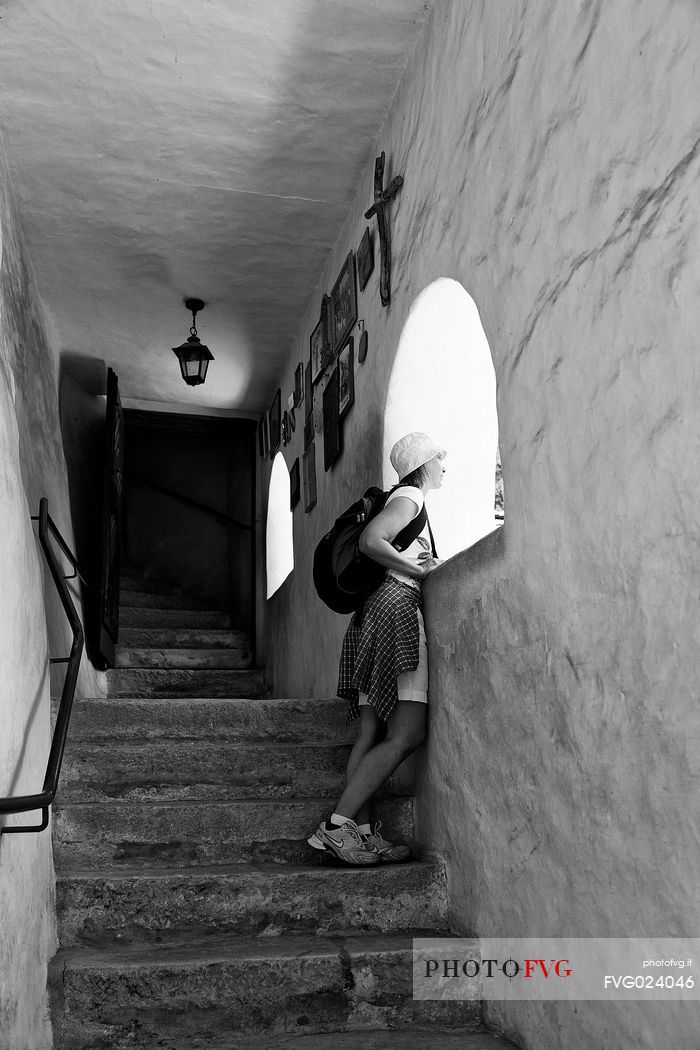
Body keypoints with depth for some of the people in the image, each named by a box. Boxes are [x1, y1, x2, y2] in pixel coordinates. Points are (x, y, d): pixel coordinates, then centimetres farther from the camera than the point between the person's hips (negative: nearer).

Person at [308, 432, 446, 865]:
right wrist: (422, 568, -10)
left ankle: (362, 831, 1)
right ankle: (337, 825, -17)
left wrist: (427, 568, 18)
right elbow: (371, 541, -18)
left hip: (376, 613, 10)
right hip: (398, 607, -10)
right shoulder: (411, 497, -1)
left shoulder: (406, 500, 28)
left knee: (373, 733, 2)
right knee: (407, 735, -14)